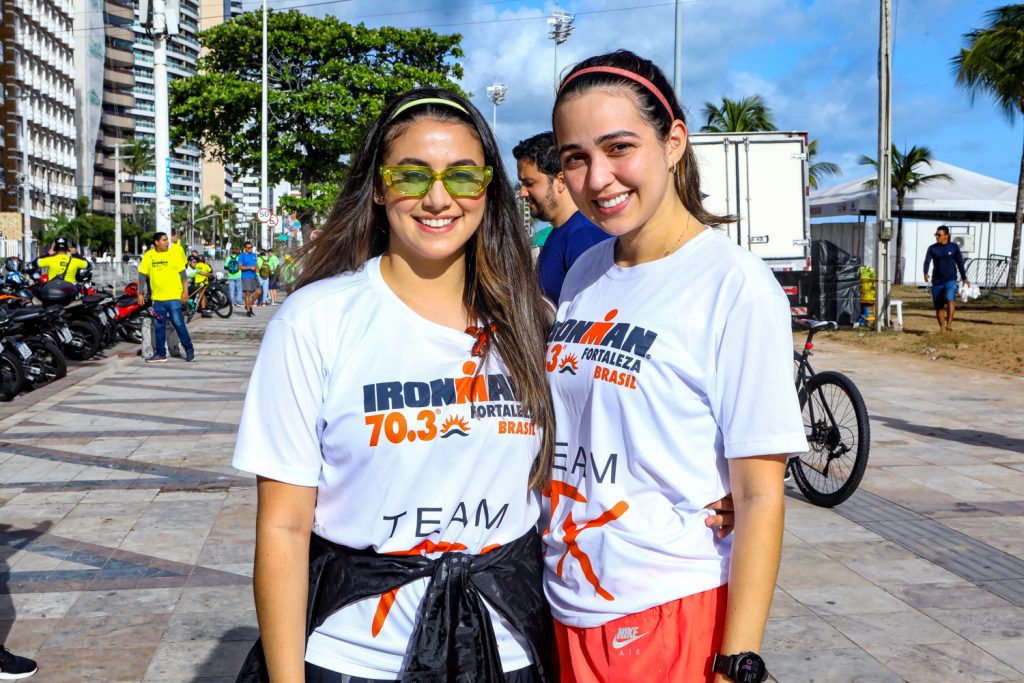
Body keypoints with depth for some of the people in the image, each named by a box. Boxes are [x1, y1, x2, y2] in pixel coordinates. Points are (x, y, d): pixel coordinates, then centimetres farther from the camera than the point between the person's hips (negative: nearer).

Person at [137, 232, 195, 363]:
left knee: (179, 324, -4)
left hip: (174, 297, -3)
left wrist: (185, 291, -6)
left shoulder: (174, 254, -1)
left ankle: (189, 350, 7)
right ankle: (160, 354, 17)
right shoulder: (148, 255, 4)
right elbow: (142, 275, 7)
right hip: (157, 298, 3)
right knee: (159, 327, 8)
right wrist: (140, 294, 2)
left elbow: (183, 274, 0)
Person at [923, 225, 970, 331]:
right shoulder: (932, 248, 3)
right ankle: (942, 328, 19)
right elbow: (927, 262, -8)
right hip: (937, 281, 2)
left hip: (950, 280, -2)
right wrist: (925, 273, -28)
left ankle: (949, 324, -25)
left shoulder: (954, 247, 4)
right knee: (938, 307, 5)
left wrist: (964, 278, 13)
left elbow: (960, 262, 11)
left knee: (950, 299, -26)